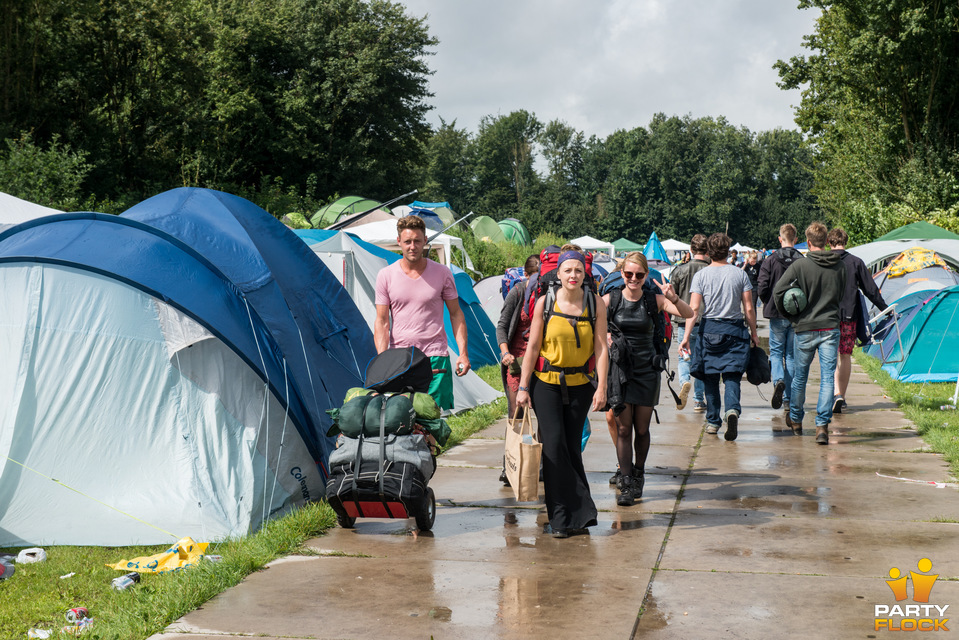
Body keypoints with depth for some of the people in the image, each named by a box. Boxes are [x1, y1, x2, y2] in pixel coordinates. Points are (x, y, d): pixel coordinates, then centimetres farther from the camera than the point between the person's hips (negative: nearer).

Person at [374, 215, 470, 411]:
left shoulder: (442, 273, 3)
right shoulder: (385, 276, 3)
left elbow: (456, 314, 9)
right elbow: (381, 322, 3)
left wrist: (463, 353, 0)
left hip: (436, 358, 0)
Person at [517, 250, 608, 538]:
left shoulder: (596, 305, -1)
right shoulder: (545, 303, -2)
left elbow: (601, 348, -2)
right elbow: (532, 347, 0)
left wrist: (601, 387, -9)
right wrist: (523, 387, -2)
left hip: (580, 384, 1)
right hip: (546, 383, -1)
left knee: (572, 447, 5)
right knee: (554, 445, -9)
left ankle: (568, 517, 14)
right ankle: (562, 517, -3)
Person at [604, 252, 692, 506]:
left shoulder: (654, 300, -2)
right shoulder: (610, 299, -2)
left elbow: (688, 314, -11)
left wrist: (673, 298, -30)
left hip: (647, 371, 1)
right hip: (620, 370, -1)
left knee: (642, 429, 8)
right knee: (623, 428, -3)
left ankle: (638, 475, 29)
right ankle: (626, 483, 2)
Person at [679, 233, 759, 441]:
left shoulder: (701, 275, -2)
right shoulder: (740, 274, 1)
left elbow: (694, 308, -9)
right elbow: (749, 309, 1)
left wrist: (686, 336, -9)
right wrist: (753, 332, 12)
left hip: (709, 329, 0)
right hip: (735, 329, 0)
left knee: (710, 378, 11)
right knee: (731, 376, 0)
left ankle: (713, 421, 17)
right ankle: (733, 409, -26)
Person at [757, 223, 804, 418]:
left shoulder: (770, 261, -6)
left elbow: (763, 289, -10)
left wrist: (770, 305, 8)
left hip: (777, 315, -1)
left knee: (776, 351, 11)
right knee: (792, 355, 9)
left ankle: (778, 380, -18)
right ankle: (788, 399, 10)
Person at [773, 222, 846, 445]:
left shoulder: (800, 265, -8)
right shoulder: (840, 266, 1)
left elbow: (778, 291, -11)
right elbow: (842, 296, 12)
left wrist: (790, 316, 2)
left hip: (805, 328, -1)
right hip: (831, 328, 1)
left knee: (800, 375, 15)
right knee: (827, 377, 0)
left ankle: (795, 419, 30)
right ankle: (822, 425, -9)